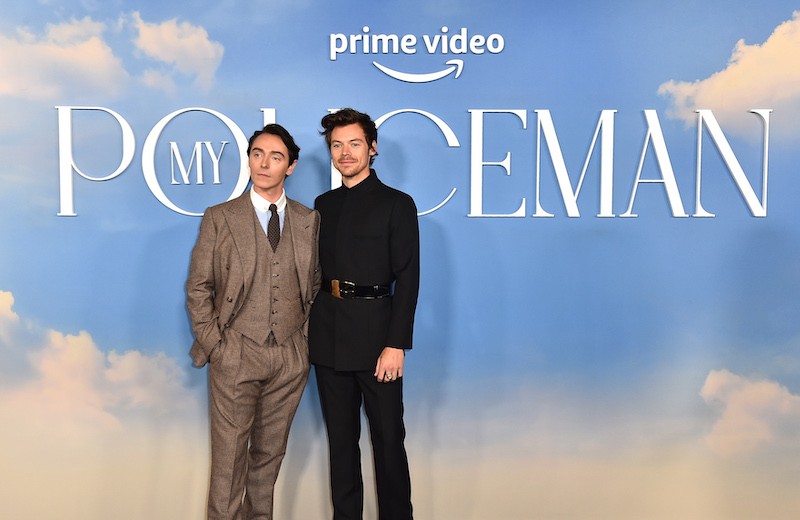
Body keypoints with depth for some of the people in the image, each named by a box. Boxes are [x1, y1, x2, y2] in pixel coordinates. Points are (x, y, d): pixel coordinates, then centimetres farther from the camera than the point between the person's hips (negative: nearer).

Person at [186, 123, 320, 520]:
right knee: (229, 456, 3)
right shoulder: (219, 218, 0)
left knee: (270, 453, 14)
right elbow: (198, 288, 1)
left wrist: (305, 334, 6)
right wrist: (213, 344, -5)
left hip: (291, 357, 3)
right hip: (236, 355, -2)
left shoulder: (309, 220, 7)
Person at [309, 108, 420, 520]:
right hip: (328, 338, 5)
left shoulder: (396, 204, -2)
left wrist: (397, 345, -15)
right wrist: (310, 326, 5)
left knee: (388, 439, 4)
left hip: (375, 336, -5)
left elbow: (407, 280, -8)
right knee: (340, 439, 14)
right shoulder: (324, 204, 13)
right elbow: (316, 270, 14)